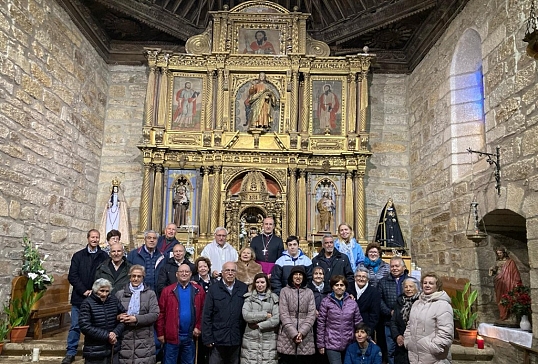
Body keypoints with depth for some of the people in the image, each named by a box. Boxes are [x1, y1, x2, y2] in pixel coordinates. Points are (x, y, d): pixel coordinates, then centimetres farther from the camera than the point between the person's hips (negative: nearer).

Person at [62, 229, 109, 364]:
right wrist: (84, 291, -9)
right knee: (75, 326, 6)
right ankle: (71, 353, 16)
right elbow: (72, 276, 0)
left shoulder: (104, 257, 2)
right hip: (79, 297, 1)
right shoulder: (78, 256, 6)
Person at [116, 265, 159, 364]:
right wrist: (118, 317, -9)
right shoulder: (120, 294, 12)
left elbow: (155, 314, -4)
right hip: (124, 338, 1)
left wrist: (136, 319, -13)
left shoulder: (150, 294, 7)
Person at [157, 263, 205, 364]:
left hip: (190, 336, 2)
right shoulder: (168, 291, -3)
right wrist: (160, 333, -5)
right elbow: (161, 313, -3)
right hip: (172, 336, -2)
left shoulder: (199, 290, 2)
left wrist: (198, 327, -4)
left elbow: (203, 311, 4)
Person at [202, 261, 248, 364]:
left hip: (236, 339, 2)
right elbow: (207, 315, -4)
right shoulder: (214, 289, -3)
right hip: (217, 339, -1)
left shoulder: (243, 288, 1)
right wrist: (207, 338, -7)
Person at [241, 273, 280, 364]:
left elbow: (276, 319, -3)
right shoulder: (249, 297, 7)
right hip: (250, 340, 0)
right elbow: (246, 315, -7)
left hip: (269, 341, 0)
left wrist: (258, 325, -6)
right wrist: (265, 315, -7)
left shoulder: (274, 298, 6)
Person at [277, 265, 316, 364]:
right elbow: (283, 314, -3)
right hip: (287, 335, -1)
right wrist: (293, 333, -13)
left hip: (305, 336, 2)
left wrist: (302, 332, -11)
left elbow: (312, 314, 2)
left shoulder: (309, 292, 11)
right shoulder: (285, 291, 5)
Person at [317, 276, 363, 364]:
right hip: (332, 344, -3)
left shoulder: (352, 302, 6)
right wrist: (320, 344, -1)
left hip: (349, 344, 3)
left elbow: (358, 323, 11)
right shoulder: (326, 302, -2)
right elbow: (321, 324, -1)